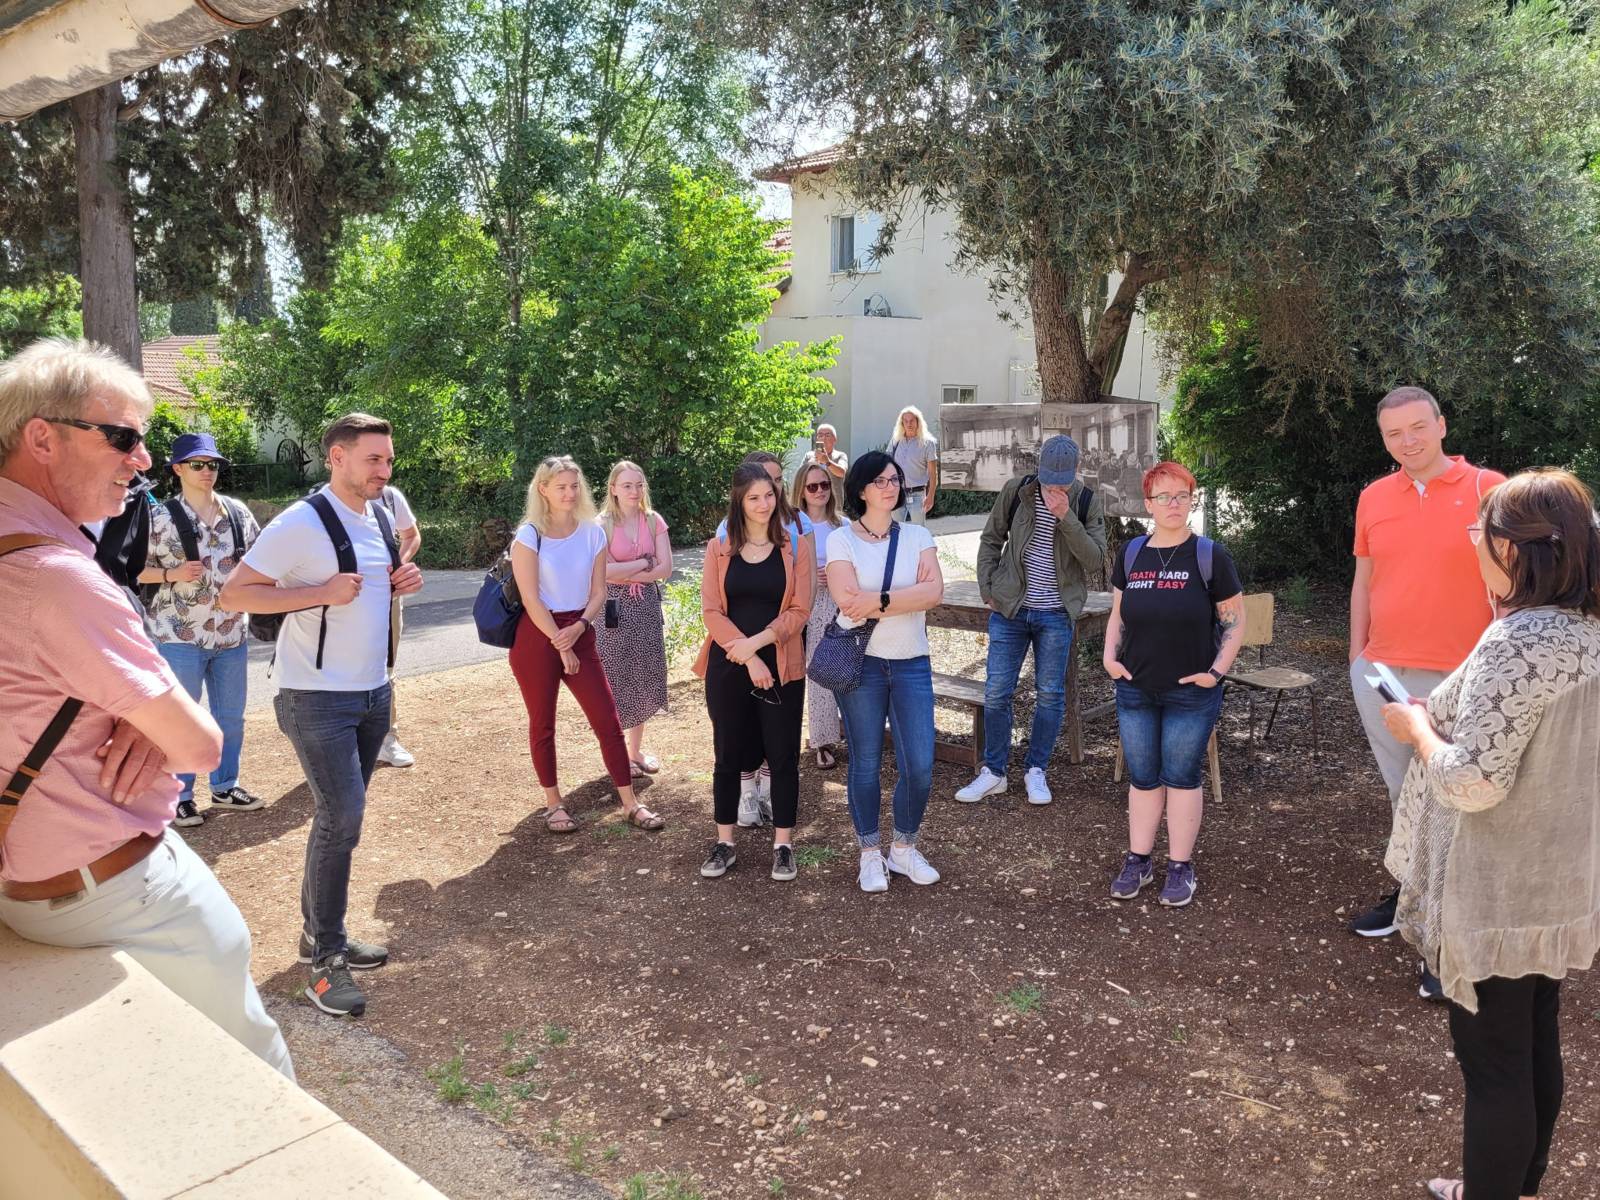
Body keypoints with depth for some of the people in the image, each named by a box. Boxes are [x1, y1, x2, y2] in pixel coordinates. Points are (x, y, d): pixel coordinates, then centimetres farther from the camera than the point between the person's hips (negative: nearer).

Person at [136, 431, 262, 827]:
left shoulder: (238, 512, 4)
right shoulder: (160, 517, -8)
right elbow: (136, 570, -6)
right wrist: (173, 574, -22)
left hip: (231, 634, 5)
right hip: (180, 636, -5)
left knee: (231, 716, 14)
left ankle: (225, 788, 29)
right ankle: (179, 797, 18)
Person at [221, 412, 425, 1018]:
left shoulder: (380, 516, 9)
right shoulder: (302, 523, -15)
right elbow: (235, 593, -15)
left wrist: (402, 583, 1)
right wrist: (322, 592, -24)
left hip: (373, 691, 8)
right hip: (317, 697, -8)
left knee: (341, 816, 14)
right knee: (343, 817, -11)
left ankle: (320, 931, 28)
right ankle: (325, 962, 2)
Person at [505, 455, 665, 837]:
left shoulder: (593, 532, 3)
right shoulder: (529, 535, -9)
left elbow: (598, 592, 3)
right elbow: (531, 600, -12)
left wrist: (578, 628, -13)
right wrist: (561, 646, -12)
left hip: (579, 633, 3)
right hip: (537, 636, -3)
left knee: (607, 719, 1)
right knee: (543, 723, 7)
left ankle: (630, 804, 9)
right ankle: (553, 803, 22)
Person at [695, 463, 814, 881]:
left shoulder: (796, 548, 0)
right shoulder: (719, 549, 3)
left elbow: (799, 612, -5)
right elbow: (712, 611, -3)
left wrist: (755, 643, -16)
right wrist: (747, 658, -13)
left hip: (781, 667, -1)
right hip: (727, 668, 1)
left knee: (783, 756, 4)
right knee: (728, 754, 9)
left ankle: (783, 845, 16)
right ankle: (724, 843, 21)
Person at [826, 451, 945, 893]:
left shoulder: (917, 536, 7)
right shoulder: (841, 539, -2)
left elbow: (935, 592, -9)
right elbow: (848, 602, -15)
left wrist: (879, 599, -18)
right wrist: (909, 595, -11)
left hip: (912, 663, 2)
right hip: (860, 662, -2)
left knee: (920, 765, -1)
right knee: (866, 763, 6)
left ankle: (904, 848, 22)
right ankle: (870, 855, 23)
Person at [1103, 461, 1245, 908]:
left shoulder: (1209, 555, -6)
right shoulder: (1131, 554, 5)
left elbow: (1234, 621, -2)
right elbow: (1118, 613, 15)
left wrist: (1216, 670, -11)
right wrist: (1110, 655, 0)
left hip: (1191, 693, -3)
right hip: (1135, 690, 3)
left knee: (1181, 778, 3)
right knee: (1142, 778, 11)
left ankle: (1180, 867, 17)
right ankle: (1138, 860, 23)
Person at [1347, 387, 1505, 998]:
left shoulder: (1487, 488, -6)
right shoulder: (1373, 497, 7)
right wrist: (1356, 658, 12)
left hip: (1457, 679, -4)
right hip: (1380, 673, 5)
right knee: (1403, 794, 17)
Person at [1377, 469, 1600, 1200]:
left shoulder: (1516, 643, -25)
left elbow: (1473, 782, -28)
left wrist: (1415, 726, -12)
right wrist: (1443, 718, 10)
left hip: (1497, 898, -9)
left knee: (1492, 1063, 7)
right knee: (1535, 1047, 22)